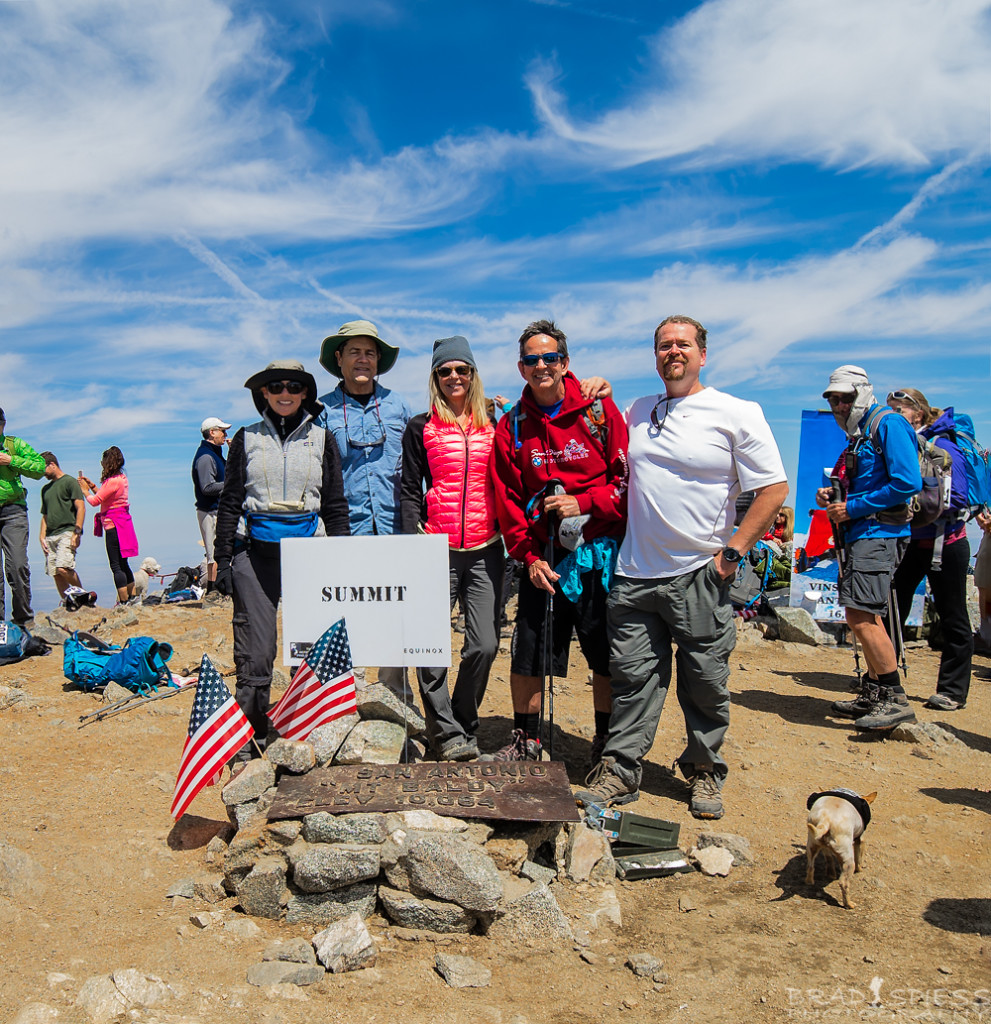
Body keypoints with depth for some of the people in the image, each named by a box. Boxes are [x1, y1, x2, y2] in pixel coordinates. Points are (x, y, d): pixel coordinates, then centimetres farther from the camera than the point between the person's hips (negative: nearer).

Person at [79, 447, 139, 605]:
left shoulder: (112, 481, -18)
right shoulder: (121, 478, 12)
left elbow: (95, 501, -15)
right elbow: (104, 496, 22)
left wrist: (85, 490, 2)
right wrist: (92, 485, 20)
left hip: (114, 526, -10)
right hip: (122, 523, 10)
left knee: (116, 566, -6)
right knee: (123, 564, 17)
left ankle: (124, 602, -6)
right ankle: (132, 597, 22)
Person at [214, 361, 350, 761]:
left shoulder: (322, 439, 9)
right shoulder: (247, 439, 9)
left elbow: (335, 505, 10)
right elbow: (230, 503, 10)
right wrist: (222, 560, 4)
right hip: (255, 552, 0)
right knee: (254, 653, -1)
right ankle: (250, 734, 15)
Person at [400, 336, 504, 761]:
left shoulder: (493, 427, 14)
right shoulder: (420, 428, 7)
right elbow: (410, 490, 4)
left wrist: (512, 535, 11)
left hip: (485, 550, 2)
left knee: (485, 645, -1)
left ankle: (465, 726, 20)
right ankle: (445, 732, 11)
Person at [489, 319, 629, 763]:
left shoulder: (599, 411, 0)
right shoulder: (511, 426, 7)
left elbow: (628, 479, -1)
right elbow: (507, 500, 6)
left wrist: (584, 503, -14)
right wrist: (529, 555, -3)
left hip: (600, 554, -2)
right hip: (543, 559, 2)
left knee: (607, 658, 7)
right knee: (526, 654, 6)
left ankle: (606, 743, 27)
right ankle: (525, 741, 27)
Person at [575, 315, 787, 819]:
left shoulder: (737, 413, -2)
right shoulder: (636, 412, 12)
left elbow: (773, 488, -4)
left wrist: (732, 552, -8)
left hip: (700, 575, -3)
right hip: (635, 574, 3)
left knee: (705, 683, 8)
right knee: (632, 677, 7)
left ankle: (704, 771, 26)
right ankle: (620, 769, 19)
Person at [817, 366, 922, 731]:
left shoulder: (888, 425, -9)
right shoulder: (858, 434, 20)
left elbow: (908, 483, -19)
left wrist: (853, 508, -16)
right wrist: (833, 496, 8)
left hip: (879, 533, -10)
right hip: (860, 534, 11)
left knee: (860, 615, -18)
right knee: (865, 617, 14)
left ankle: (895, 699, -11)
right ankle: (874, 695, 25)